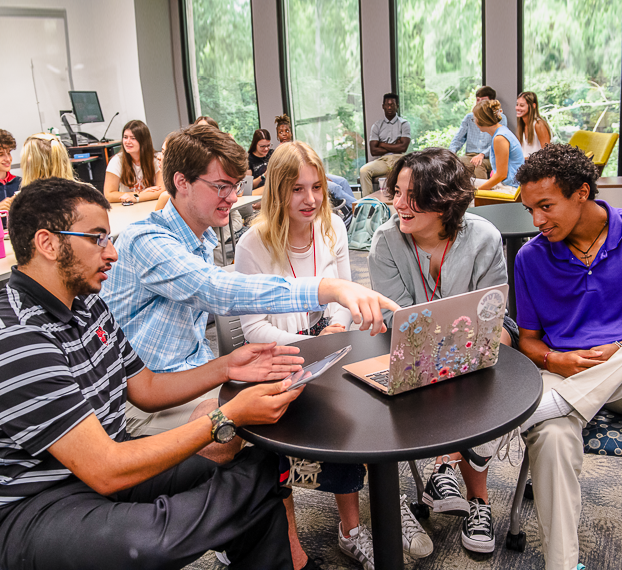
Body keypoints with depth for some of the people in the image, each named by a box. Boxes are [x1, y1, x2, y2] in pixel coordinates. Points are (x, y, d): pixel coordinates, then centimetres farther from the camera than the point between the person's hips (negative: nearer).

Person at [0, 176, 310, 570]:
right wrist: (228, 418, -25)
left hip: (108, 461, 9)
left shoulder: (88, 305, 6)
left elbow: (144, 389, 15)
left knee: (260, 472, -9)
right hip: (35, 505, -8)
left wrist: (225, 369, 0)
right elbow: (106, 472, -27)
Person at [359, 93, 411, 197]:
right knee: (364, 170, -28)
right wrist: (395, 147, 0)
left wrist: (382, 145, 1)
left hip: (398, 159, -2)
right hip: (382, 160, 2)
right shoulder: (377, 125, 14)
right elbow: (373, 151, 2)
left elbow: (403, 147, -5)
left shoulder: (404, 124, 10)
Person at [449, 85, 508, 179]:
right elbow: (458, 139, 18)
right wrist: (451, 151, -6)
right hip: (469, 155, 3)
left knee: (479, 166, -39)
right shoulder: (469, 117, 22)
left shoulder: (500, 118, 9)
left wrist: (482, 155, -22)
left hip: (489, 157, -3)